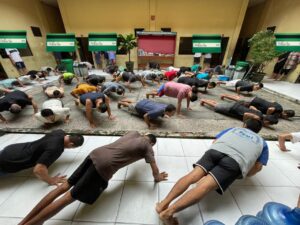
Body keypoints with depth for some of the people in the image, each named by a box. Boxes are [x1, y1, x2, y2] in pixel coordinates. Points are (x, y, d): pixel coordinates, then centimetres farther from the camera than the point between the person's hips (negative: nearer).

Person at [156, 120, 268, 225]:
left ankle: (164, 203, -22)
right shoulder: (262, 142, 38)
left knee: (193, 176, -8)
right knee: (206, 185, -17)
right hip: (237, 160, -1)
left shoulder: (232, 129, 38)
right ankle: (169, 212, -29)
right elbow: (258, 166, 26)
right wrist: (243, 175, 42)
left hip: (216, 149, 2)